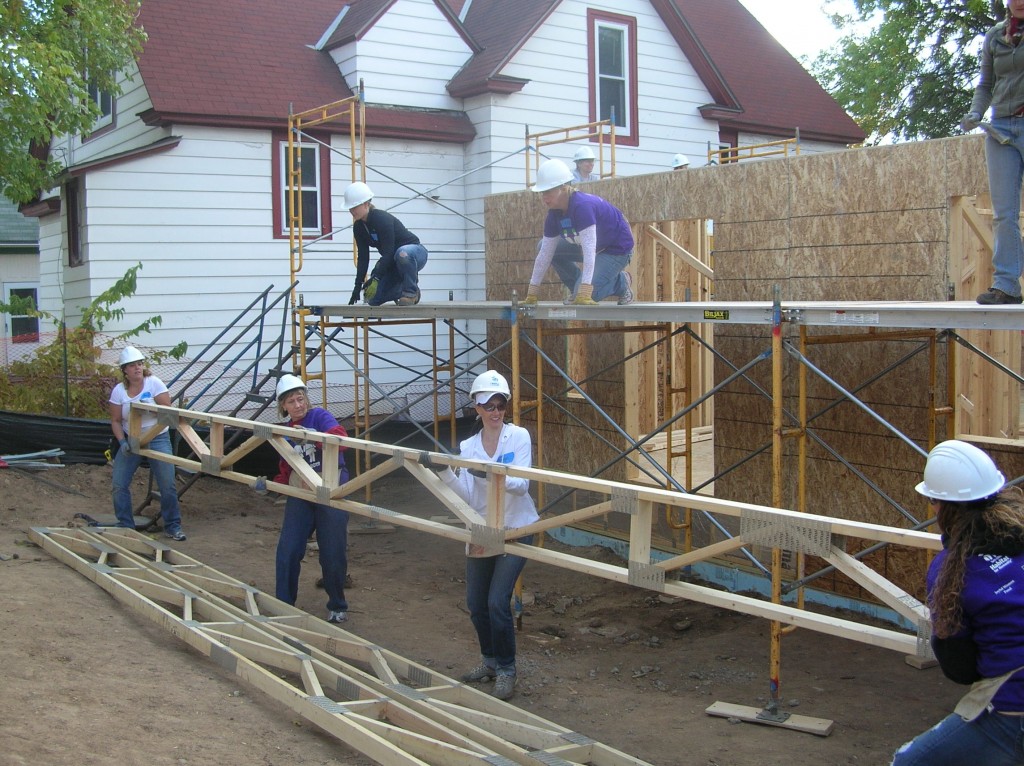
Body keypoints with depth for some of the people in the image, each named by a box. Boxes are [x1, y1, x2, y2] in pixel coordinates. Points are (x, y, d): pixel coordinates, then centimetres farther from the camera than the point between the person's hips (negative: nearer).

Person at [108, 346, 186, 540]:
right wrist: (122, 442, -16)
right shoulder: (118, 391, -5)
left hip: (158, 439, -2)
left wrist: (148, 407, -27)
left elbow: (167, 410, -10)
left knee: (167, 485, -8)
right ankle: (125, 526, 12)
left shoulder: (154, 383, -9)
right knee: (119, 484, -4)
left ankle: (173, 526, 6)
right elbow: (116, 421, -1)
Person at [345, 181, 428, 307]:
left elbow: (388, 253, -30)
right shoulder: (358, 227, -4)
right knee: (373, 298, -7)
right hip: (392, 261, 7)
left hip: (414, 252, -7)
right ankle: (402, 291, 17)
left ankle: (411, 292, -23)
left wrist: (376, 278, -35)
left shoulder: (382, 219, -27)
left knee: (402, 253, -45)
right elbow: (362, 257, -1)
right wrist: (358, 285, -7)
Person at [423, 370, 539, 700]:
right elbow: (466, 496, -9)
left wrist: (490, 474, -36)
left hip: (515, 530, -4)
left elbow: (522, 485, -19)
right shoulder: (468, 447, 1)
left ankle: (506, 670, 5)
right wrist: (444, 472, -27)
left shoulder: (519, 436, -8)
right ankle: (490, 660, 33)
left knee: (498, 601, -12)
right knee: (476, 604, 11)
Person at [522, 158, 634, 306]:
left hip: (617, 249, -8)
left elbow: (589, 250, -40)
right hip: (597, 246, 8)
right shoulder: (554, 214, -7)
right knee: (543, 246, -2)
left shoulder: (583, 206, -33)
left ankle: (621, 282, 5)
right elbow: (545, 254, -5)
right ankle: (576, 288, 9)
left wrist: (584, 293, -46)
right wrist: (532, 294, -7)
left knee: (584, 297, -23)